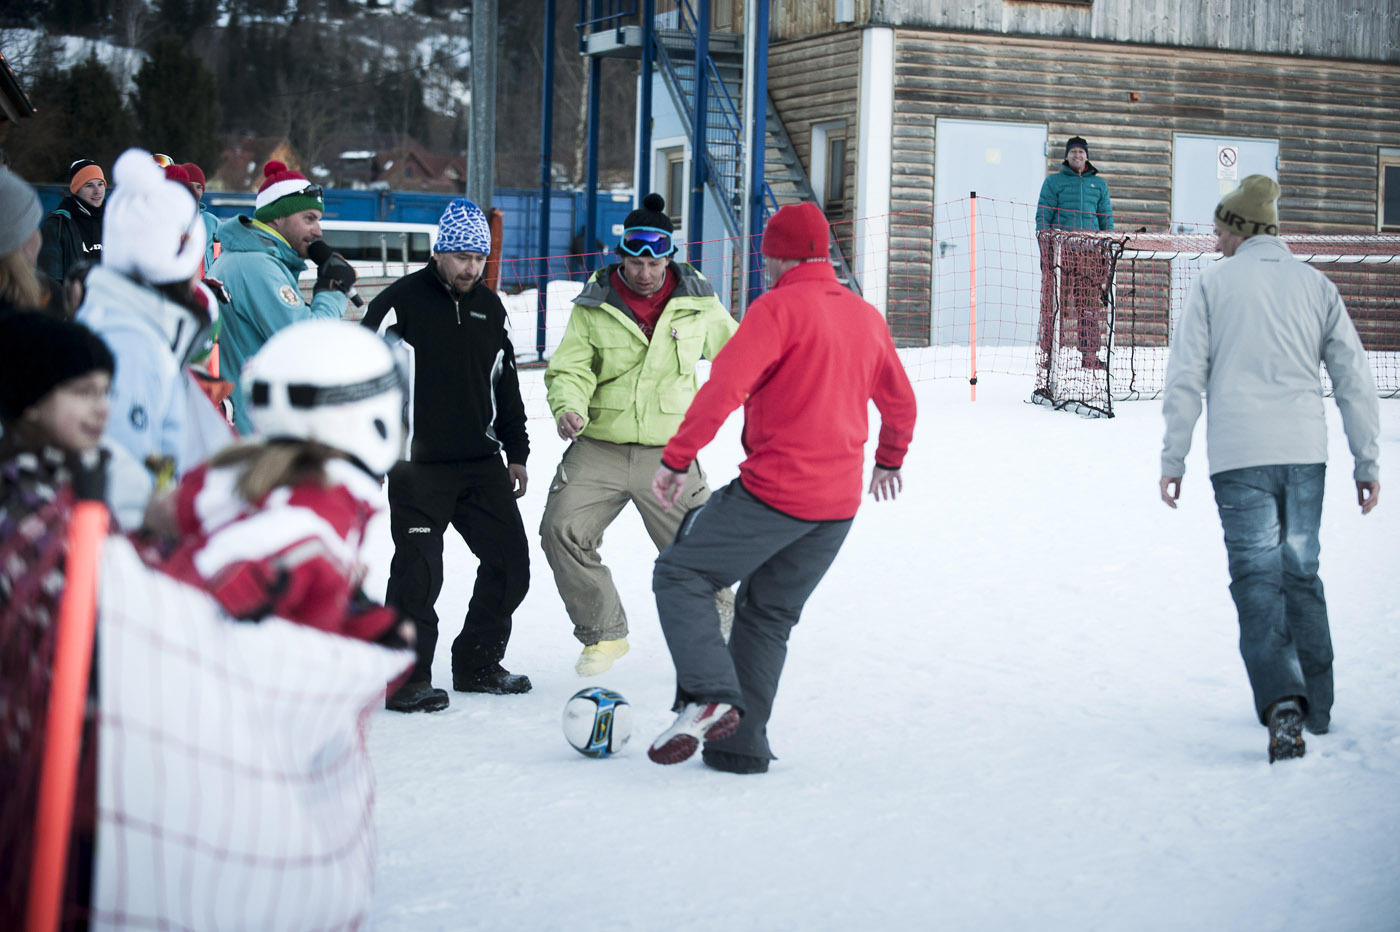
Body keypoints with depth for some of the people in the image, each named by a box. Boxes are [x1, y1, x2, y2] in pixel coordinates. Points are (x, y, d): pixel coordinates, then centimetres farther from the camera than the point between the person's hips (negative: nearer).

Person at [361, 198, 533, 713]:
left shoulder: (490, 308, 13)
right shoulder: (398, 303, -7)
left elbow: (506, 385, 21)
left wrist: (516, 453, 18)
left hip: (482, 463, 6)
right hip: (417, 465, -6)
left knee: (510, 560, 6)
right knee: (418, 572, -9)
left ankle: (477, 664, 21)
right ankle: (406, 678, 4)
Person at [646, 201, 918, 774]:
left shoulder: (779, 307, -9)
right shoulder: (867, 317, 13)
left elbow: (725, 387, -19)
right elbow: (900, 401, 26)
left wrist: (677, 459, -16)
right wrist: (889, 461, 42)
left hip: (773, 491, -7)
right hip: (840, 505, 7)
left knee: (680, 576, 3)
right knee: (769, 615, 16)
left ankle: (709, 697, -15)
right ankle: (741, 747, 14)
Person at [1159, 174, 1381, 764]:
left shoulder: (1215, 283, 2)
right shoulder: (1315, 284, 10)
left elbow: (1185, 378, -1)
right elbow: (1354, 377, 7)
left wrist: (1173, 459, 5)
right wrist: (1367, 461, 12)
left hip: (1240, 455, -3)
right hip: (1305, 450, 3)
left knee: (1258, 579, -4)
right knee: (1301, 574, 15)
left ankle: (1282, 700, -23)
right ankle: (1316, 706, 20)